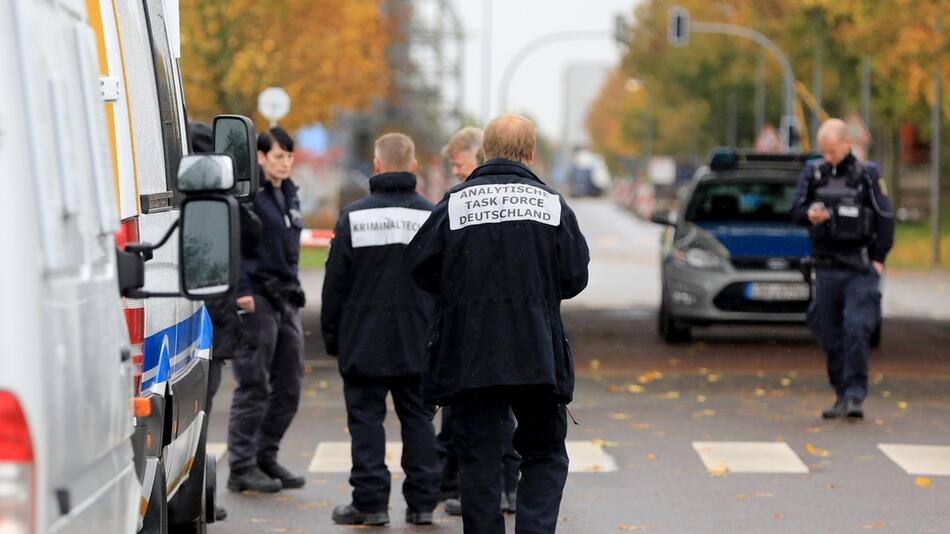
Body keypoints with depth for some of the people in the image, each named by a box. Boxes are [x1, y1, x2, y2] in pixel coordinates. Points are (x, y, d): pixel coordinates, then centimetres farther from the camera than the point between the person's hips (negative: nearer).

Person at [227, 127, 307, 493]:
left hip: (286, 298, 8)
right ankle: (242, 466, 1)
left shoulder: (289, 194, 17)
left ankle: (266, 458, 20)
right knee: (254, 386, -5)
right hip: (257, 298, -8)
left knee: (288, 387, 9)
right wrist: (242, 290, -22)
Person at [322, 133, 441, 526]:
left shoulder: (353, 217, -5)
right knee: (418, 419, 8)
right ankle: (422, 501, 9)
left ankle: (370, 501, 1)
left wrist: (331, 335, 8)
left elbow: (335, 283, -2)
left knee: (366, 418, 3)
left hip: (364, 342, -2)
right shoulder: (432, 217, 0)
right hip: (418, 343, 2)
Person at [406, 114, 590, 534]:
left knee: (479, 459, 7)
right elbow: (575, 278, 1)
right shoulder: (552, 204, 0)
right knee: (545, 455, 10)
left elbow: (419, 267, 1)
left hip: (470, 357, 0)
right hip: (537, 356, 0)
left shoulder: (455, 203, -1)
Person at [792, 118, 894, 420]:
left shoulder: (867, 174, -1)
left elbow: (885, 219, 0)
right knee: (829, 335, 6)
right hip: (826, 267, 4)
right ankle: (843, 395, 16)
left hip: (860, 269, -4)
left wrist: (878, 259, -6)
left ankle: (854, 396, -12)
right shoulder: (813, 172, 8)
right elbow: (796, 210, 8)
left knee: (856, 330, -15)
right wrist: (809, 214, -16)